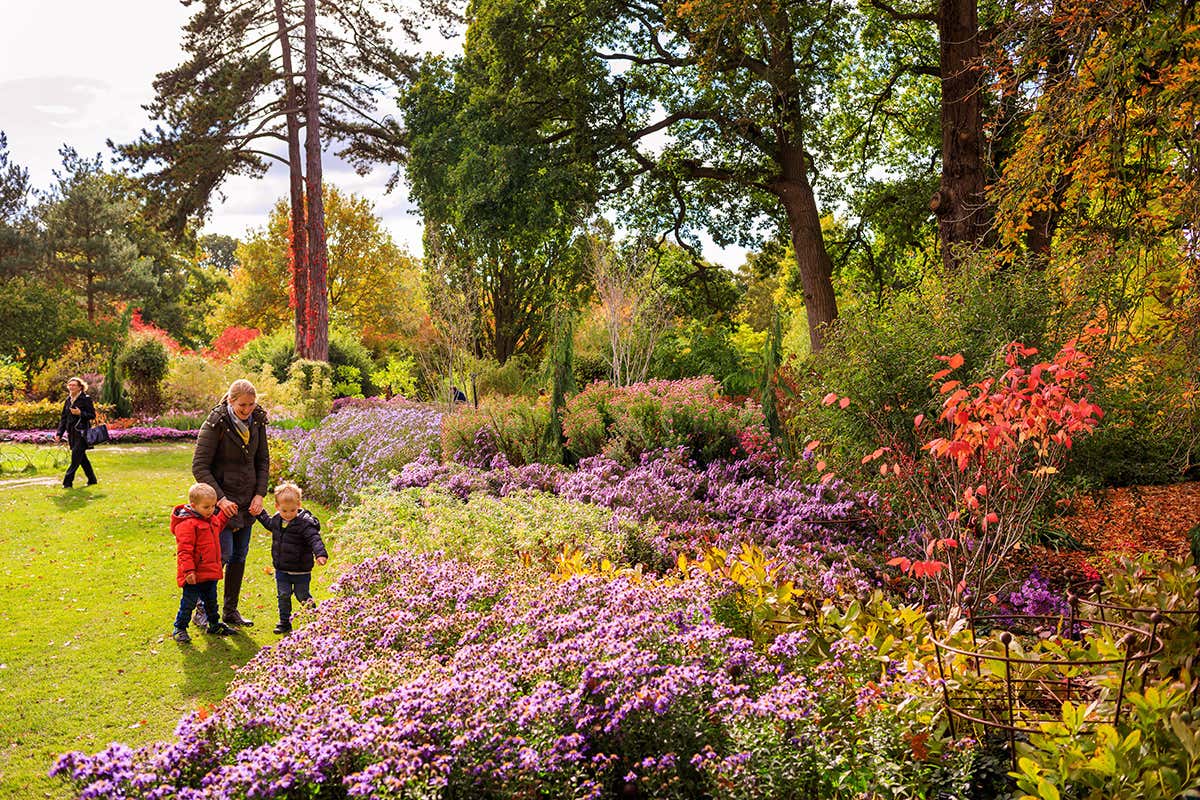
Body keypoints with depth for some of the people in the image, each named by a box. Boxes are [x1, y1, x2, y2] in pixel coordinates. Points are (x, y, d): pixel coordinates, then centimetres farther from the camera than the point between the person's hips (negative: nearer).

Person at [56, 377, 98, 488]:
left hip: (82, 432, -7)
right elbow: (63, 417, 16)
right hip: (71, 432, 7)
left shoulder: (85, 399, -5)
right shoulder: (68, 400, 14)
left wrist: (80, 413, -21)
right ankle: (92, 479, 22)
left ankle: (68, 482, -10)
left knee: (76, 457, -10)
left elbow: (92, 415, -7)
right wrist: (60, 433, 9)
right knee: (82, 457, 12)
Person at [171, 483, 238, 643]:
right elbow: (184, 550, -23)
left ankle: (214, 624, 34)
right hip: (195, 574, -8)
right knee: (189, 602, 1)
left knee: (211, 600, 21)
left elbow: (218, 526, 34)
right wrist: (189, 571, -26)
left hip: (210, 571, 8)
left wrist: (225, 513, 21)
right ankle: (179, 629, 14)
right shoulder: (187, 524, -21)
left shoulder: (211, 520, 8)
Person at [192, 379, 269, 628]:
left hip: (247, 501, 6)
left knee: (240, 555, 10)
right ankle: (202, 611, 8)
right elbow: (199, 467, -15)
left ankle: (231, 611, 21)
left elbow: (263, 461, 9)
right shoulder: (215, 425, -16)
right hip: (222, 499, -6)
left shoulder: (257, 422, 0)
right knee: (222, 554, -8)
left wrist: (260, 494, -2)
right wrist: (220, 498, -21)